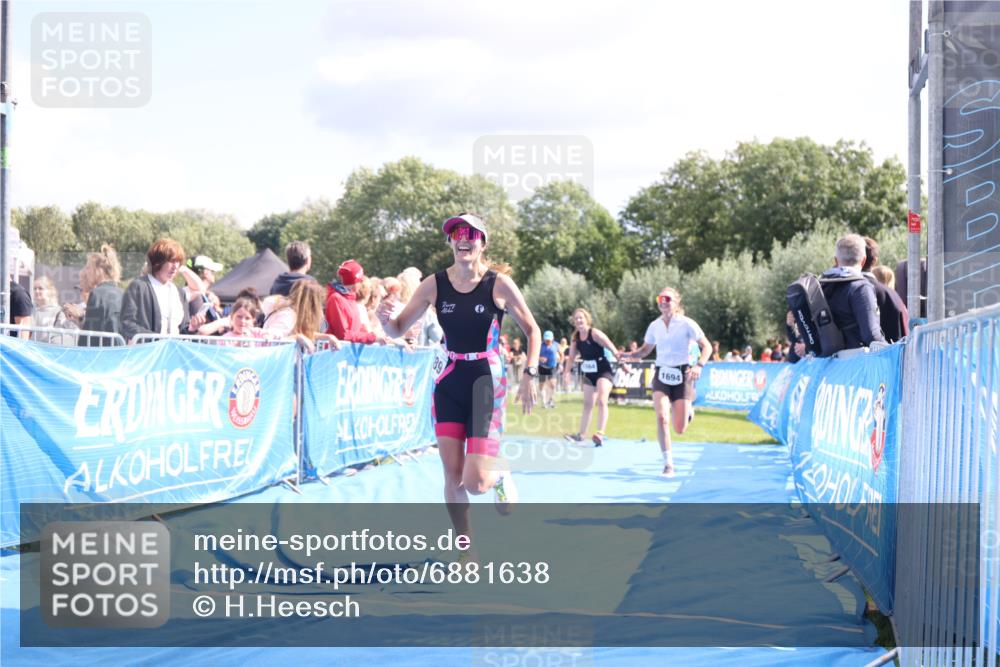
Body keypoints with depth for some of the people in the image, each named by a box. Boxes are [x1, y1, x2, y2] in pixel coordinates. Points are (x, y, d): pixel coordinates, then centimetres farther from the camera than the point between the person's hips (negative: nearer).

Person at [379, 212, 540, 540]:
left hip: (487, 383, -3)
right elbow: (398, 329, 4)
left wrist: (530, 375, -9)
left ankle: (500, 474, 26)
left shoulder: (499, 284, -8)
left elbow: (532, 331, 2)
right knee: (453, 477, 0)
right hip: (449, 383, 3)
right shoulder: (434, 285, -1)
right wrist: (384, 319, -19)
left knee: (475, 482, -11)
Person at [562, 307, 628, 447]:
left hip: (604, 371, -7)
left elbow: (612, 348, -24)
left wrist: (619, 360, -33)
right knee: (587, 404, 15)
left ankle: (600, 434, -27)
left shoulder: (595, 333, -18)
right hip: (589, 373, 7)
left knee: (601, 401, -19)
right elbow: (571, 356, 7)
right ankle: (581, 434, 22)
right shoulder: (575, 337, 0)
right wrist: (566, 372, -3)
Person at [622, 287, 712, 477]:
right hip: (661, 375, 2)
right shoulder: (654, 326, 4)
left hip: (682, 375, -2)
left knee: (679, 430, -3)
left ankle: (687, 411, 36)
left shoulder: (687, 324, -6)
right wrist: (628, 355, -5)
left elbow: (707, 346, -4)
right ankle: (668, 464, -13)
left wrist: (699, 365, -21)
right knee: (662, 417, -22)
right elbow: (645, 349, 16)